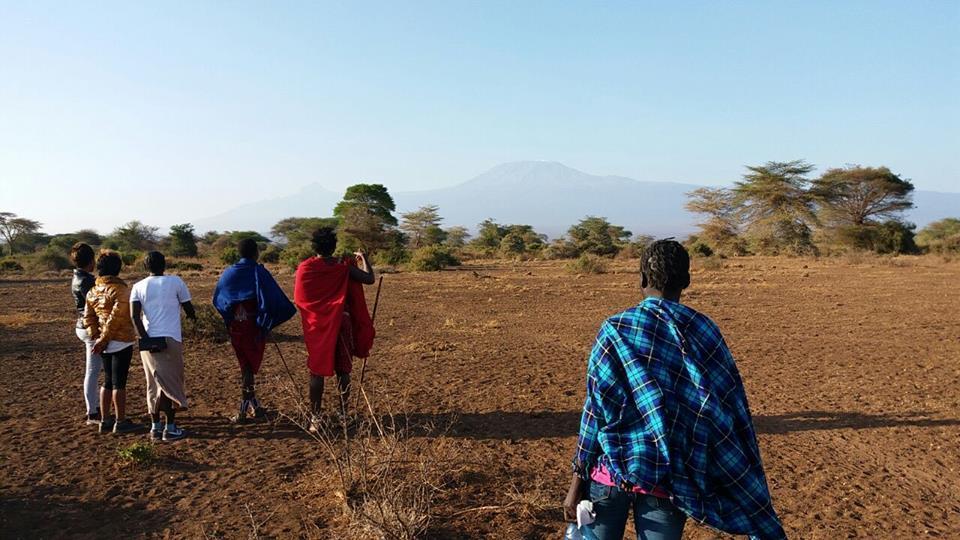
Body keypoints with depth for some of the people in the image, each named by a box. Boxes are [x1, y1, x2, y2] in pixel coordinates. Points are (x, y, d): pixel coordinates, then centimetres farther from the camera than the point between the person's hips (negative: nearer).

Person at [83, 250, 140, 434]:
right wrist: (103, 339, -14)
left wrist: (96, 337, 4)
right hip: (121, 342, -7)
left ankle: (105, 421, 23)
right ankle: (121, 422, 7)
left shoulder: (92, 292, 10)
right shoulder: (119, 290, -15)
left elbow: (88, 318, 8)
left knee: (108, 381, 17)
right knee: (119, 383, -1)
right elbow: (115, 318, -21)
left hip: (105, 344, 7)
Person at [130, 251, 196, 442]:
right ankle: (170, 428, 3)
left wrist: (145, 339, -5)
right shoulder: (175, 281, 0)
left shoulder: (138, 287, 8)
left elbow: (135, 315, -5)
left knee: (154, 385, 12)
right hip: (170, 339, -3)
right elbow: (189, 310, 5)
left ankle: (155, 426, 16)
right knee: (171, 383, 3)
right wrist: (192, 316, 27)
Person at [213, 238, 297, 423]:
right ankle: (243, 410, 5)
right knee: (251, 365, 6)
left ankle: (254, 405, 24)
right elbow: (271, 298, -21)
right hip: (254, 327, -4)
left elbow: (217, 299, 10)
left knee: (245, 365, 16)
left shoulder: (229, 272, 2)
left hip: (235, 327, 4)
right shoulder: (259, 272, -13)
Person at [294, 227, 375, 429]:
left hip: (316, 326, 0)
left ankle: (315, 416, 8)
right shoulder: (343, 267, -7)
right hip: (341, 324, 0)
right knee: (343, 370, 9)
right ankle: (344, 413, 15)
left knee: (317, 371, 6)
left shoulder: (305, 268, -6)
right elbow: (369, 278, -3)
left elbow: (299, 298, -2)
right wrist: (364, 259, 12)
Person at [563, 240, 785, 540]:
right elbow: (731, 417, 0)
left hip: (612, 467, -1)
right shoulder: (705, 332, -2)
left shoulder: (615, 330, -7)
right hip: (668, 480, 1)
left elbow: (596, 411, -7)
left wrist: (577, 481, 0)